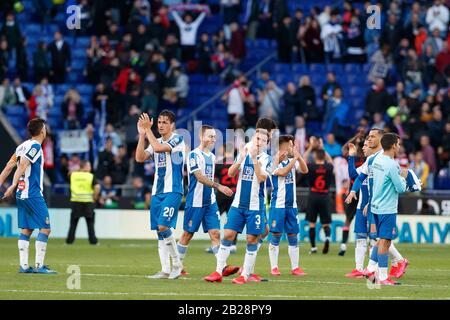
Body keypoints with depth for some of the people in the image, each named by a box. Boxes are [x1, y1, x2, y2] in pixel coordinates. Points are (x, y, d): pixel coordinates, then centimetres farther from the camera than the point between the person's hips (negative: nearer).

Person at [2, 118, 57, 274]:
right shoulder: (35, 146, -11)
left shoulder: (22, 146, 13)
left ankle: (23, 265, 6)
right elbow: (22, 166, -20)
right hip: (33, 194, -9)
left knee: (26, 229, 9)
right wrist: (13, 186, -24)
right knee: (45, 228, -5)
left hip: (22, 195, 9)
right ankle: (39, 265, -9)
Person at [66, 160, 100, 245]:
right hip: (88, 201, -2)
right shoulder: (91, 176, -5)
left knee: (73, 222, 10)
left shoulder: (73, 175, 3)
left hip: (75, 201, 2)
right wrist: (95, 197, -3)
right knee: (90, 222, 6)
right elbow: (97, 187, -16)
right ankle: (93, 240, 4)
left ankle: (69, 240, 7)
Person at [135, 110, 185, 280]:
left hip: (172, 191, -8)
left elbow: (158, 148, -22)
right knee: (159, 231, 5)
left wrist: (148, 129, -14)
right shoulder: (156, 141, 16)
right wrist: (142, 134, -2)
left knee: (163, 227, -18)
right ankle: (165, 270, 8)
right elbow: (140, 158, 4)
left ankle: (177, 263, -4)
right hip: (157, 192, 8)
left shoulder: (177, 140, -6)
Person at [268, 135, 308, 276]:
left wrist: (298, 156, -15)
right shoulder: (275, 162, -7)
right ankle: (274, 267, 5)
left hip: (292, 205, 5)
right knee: (276, 235, -1)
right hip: (278, 205, -5)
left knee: (293, 236, 5)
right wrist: (295, 158, -23)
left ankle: (295, 267, 7)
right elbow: (283, 172, -25)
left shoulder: (292, 161, 9)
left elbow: (305, 170, -4)